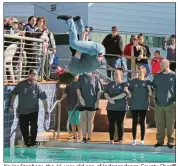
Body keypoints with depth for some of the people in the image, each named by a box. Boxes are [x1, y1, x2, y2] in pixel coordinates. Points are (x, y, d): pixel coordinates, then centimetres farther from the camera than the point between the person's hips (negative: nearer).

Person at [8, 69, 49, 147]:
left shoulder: (38, 86, -10)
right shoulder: (21, 84, -6)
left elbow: (44, 99, -8)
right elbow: (14, 94, 5)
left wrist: (46, 112, -10)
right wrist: (11, 105, 1)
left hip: (33, 111, -2)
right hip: (22, 111, 2)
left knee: (34, 126, -14)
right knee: (23, 128, 6)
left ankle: (33, 141, 1)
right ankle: (26, 141, 23)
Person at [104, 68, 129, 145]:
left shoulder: (124, 84, -1)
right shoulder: (110, 84, 12)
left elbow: (124, 94, -15)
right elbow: (105, 92, 3)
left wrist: (113, 98, -17)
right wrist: (109, 99, -16)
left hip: (121, 107, -3)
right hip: (111, 107, 4)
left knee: (120, 123, -1)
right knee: (111, 123, 4)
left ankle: (120, 140, 3)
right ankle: (111, 139, 9)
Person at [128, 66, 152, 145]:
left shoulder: (147, 82, 2)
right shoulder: (133, 81, 4)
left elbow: (150, 94, 1)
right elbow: (129, 91, 8)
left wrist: (149, 89, -18)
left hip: (143, 105, 0)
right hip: (134, 105, 1)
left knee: (142, 122, 5)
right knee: (134, 122, 4)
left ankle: (142, 140, 10)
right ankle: (134, 139, 11)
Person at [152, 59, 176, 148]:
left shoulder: (173, 76, -4)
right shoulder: (157, 76, 7)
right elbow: (154, 87, 17)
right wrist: (155, 97, 8)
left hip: (170, 103, -3)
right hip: (159, 103, 3)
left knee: (170, 124, 1)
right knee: (159, 123, 7)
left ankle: (170, 141, 8)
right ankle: (160, 140, 15)